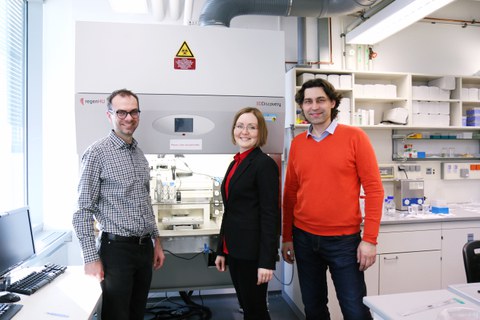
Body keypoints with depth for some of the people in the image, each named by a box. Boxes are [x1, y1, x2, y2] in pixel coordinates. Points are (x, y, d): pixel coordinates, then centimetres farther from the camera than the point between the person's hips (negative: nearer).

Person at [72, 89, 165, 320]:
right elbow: (83, 211, -12)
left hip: (144, 248, 7)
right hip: (117, 248, -6)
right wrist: (91, 258, -15)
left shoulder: (139, 154, 11)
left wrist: (156, 241, 15)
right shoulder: (97, 153, -10)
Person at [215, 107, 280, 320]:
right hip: (235, 250, 8)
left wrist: (267, 261, -18)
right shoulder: (235, 163, 11)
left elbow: (270, 216, -16)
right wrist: (221, 250, 15)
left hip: (253, 251, -8)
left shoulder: (265, 164, -13)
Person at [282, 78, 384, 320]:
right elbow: (290, 193, 9)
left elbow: (374, 188, -7)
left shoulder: (354, 137, -6)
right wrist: (287, 237, 8)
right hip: (304, 238, 4)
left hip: (344, 240, -3)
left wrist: (369, 239, -11)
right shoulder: (297, 143, 5)